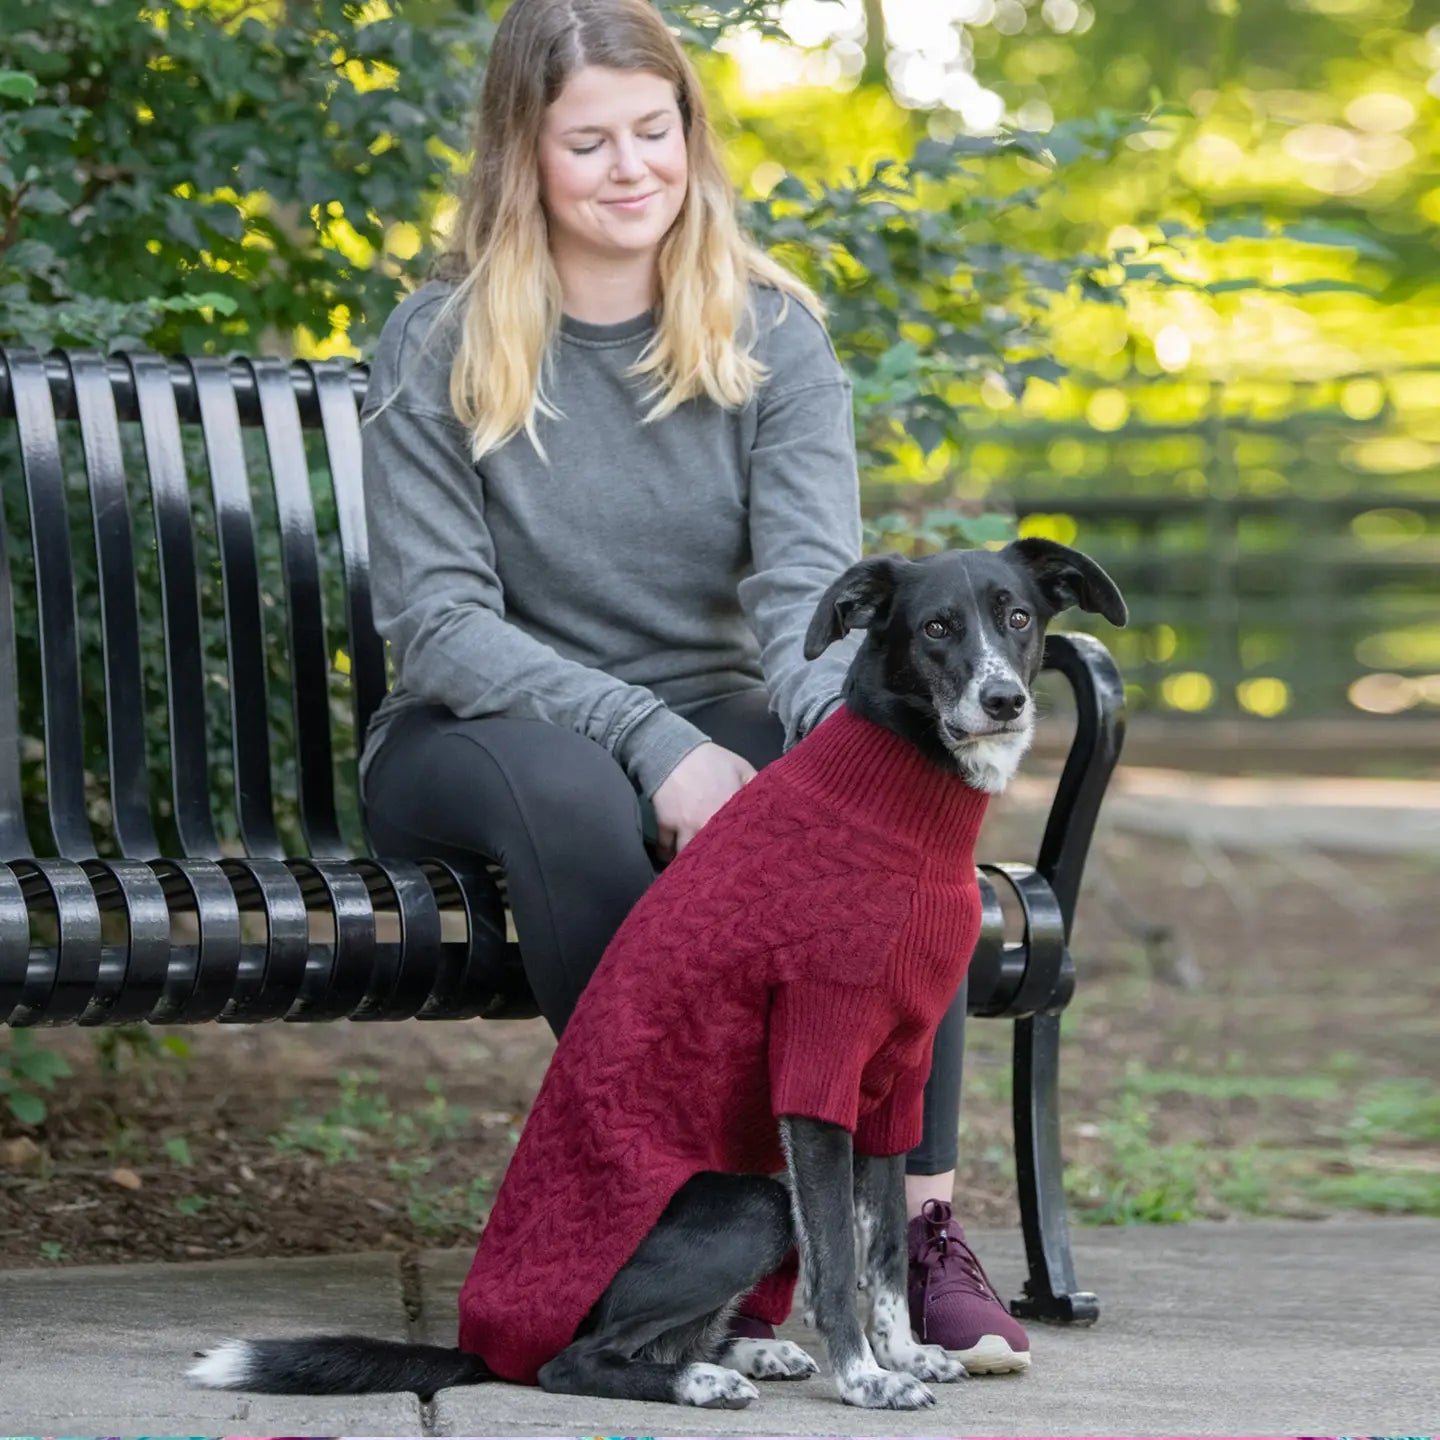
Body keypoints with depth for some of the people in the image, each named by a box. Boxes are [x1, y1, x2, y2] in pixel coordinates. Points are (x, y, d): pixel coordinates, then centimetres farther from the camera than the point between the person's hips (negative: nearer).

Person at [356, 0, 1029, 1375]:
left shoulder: (769, 331, 1)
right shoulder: (437, 348, -6)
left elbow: (808, 579, -12)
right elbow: (440, 622, -14)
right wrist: (651, 743, -28)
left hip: (705, 725, 2)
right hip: (477, 736, -2)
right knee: (568, 786, -38)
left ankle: (921, 1224, -27)